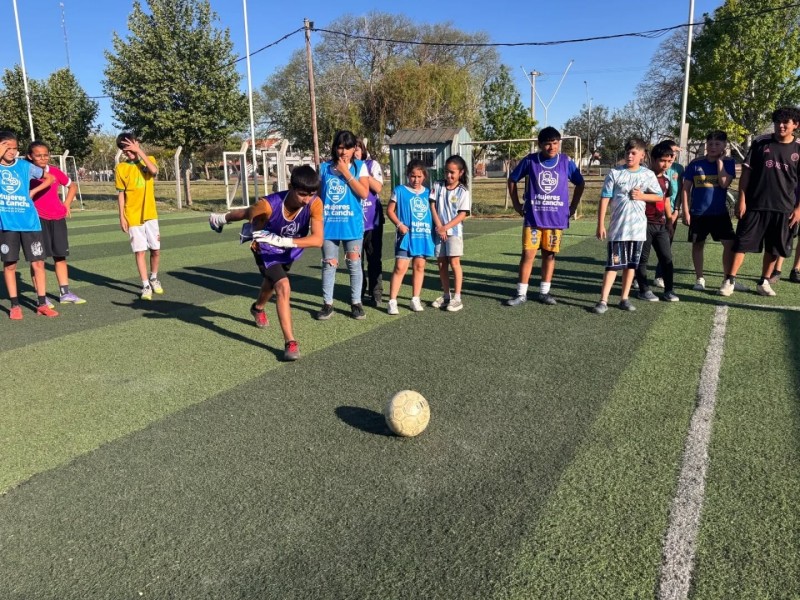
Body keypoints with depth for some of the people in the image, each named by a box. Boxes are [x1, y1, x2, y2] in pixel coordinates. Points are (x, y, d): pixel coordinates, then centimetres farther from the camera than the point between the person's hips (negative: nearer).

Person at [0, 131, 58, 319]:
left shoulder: (25, 166, 6)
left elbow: (50, 178, 17)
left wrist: (33, 191, 6)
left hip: (30, 221, 2)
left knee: (38, 262, 1)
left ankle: (42, 304, 10)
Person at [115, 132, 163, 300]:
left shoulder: (148, 160, 3)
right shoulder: (121, 168, -1)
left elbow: (154, 171, -21)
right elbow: (121, 194, 0)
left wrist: (139, 151, -19)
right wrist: (122, 217, -3)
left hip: (150, 214, 1)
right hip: (133, 216, -1)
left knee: (156, 249, 7)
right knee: (140, 251, -3)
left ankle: (154, 278, 29)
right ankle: (146, 286, 3)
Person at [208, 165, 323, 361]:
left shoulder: (315, 204, -34)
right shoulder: (269, 205, -40)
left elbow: (318, 239, -42)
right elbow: (244, 213, -20)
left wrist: (284, 241, -54)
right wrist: (221, 218, -2)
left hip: (290, 251, 5)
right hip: (267, 251, -4)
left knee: (273, 281, 30)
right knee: (283, 288, -25)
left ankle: (258, 308, 63)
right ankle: (290, 343, -20)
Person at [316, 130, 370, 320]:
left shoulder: (360, 166, 0)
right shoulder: (324, 167, 5)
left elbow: (364, 193, -12)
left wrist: (346, 173, -13)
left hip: (352, 224, -1)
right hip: (328, 224, 1)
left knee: (354, 263, 4)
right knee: (329, 264, 6)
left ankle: (356, 303, 15)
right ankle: (327, 304, 16)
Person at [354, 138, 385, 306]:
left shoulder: (372, 165, 2)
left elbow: (378, 187, -11)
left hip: (372, 219, -1)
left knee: (374, 258, 2)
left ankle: (376, 293, 8)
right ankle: (359, 291, 18)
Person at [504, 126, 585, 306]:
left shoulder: (566, 162, 0)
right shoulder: (530, 161, -4)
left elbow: (580, 184, 13)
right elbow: (512, 180, 9)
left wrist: (572, 207, 8)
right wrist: (516, 205, 6)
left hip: (557, 218, 2)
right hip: (533, 217, -1)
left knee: (550, 254, 8)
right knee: (528, 253, -4)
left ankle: (544, 292, 19)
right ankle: (521, 293, 4)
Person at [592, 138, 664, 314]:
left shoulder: (648, 174, 3)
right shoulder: (614, 173, -3)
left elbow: (659, 196, 11)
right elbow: (605, 198, -5)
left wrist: (641, 196, -8)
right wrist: (600, 224, -8)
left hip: (638, 227, 3)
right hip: (617, 227, -3)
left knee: (631, 264, 9)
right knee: (613, 264, -5)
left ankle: (624, 298, 19)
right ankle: (603, 301, -3)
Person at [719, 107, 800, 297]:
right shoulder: (760, 143, 1)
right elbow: (746, 171, 2)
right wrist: (741, 199, -5)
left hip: (784, 208, 2)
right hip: (755, 204, -1)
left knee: (774, 248, 9)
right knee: (742, 242, -3)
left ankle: (764, 282, 22)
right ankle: (730, 280, 0)